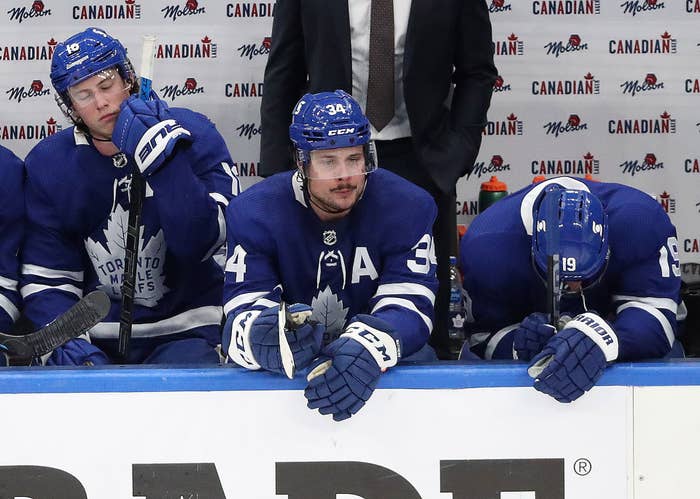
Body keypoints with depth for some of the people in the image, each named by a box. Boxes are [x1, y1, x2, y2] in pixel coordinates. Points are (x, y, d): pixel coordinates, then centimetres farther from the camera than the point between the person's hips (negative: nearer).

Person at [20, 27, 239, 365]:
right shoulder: (47, 163, 1)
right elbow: (44, 277, 2)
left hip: (183, 329, -2)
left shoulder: (193, 134, -8)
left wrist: (162, 159, -28)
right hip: (94, 334, 2)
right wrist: (66, 342, -16)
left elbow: (201, 243, -20)